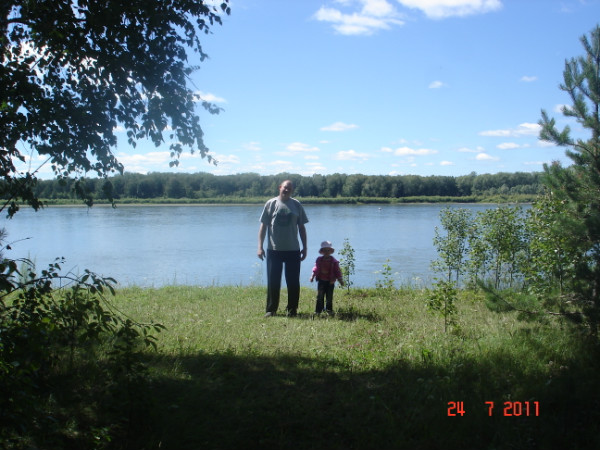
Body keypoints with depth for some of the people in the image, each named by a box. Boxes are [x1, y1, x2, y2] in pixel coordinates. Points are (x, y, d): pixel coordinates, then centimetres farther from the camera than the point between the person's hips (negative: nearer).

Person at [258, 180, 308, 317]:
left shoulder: (297, 205, 7)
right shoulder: (271, 204, 2)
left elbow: (301, 227, 11)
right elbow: (263, 226, 2)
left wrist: (304, 247, 8)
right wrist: (260, 246, -5)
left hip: (293, 250, 2)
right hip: (274, 249, -1)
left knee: (293, 282, 5)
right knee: (273, 281, 3)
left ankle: (292, 309, 17)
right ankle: (271, 309, 13)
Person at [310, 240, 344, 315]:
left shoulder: (334, 261, -2)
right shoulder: (319, 260, 4)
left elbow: (337, 271, 1)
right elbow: (315, 269, 4)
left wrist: (340, 280, -1)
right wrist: (312, 276, -8)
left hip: (330, 282, -1)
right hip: (321, 281, 1)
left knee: (329, 297, 5)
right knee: (320, 296, 1)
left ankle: (329, 309, 17)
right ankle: (318, 310, 6)